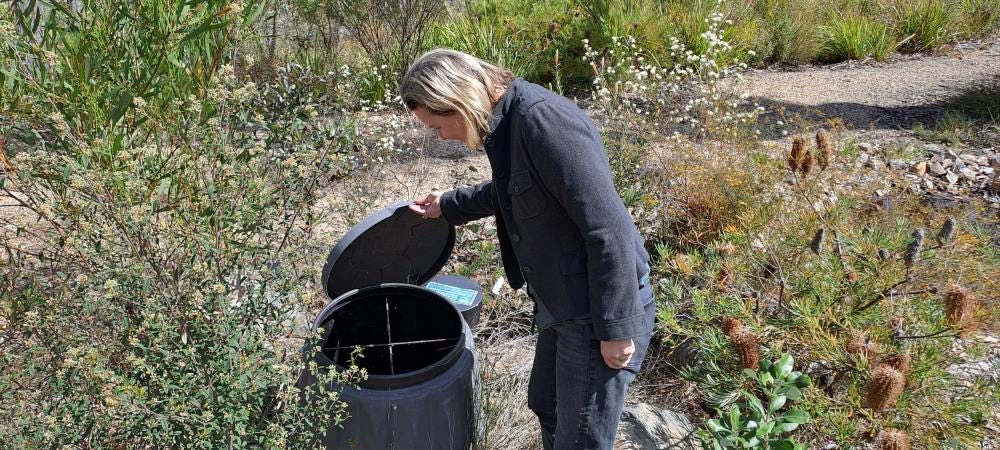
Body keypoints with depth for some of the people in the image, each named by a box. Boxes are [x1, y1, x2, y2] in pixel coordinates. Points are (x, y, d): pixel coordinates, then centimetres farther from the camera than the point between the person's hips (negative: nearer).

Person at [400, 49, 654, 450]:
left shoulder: (543, 119, -25)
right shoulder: (508, 122, 5)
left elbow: (607, 226, -26)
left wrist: (616, 327, -22)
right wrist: (447, 206, 35)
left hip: (597, 310, -9)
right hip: (561, 305, 10)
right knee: (545, 405, 27)